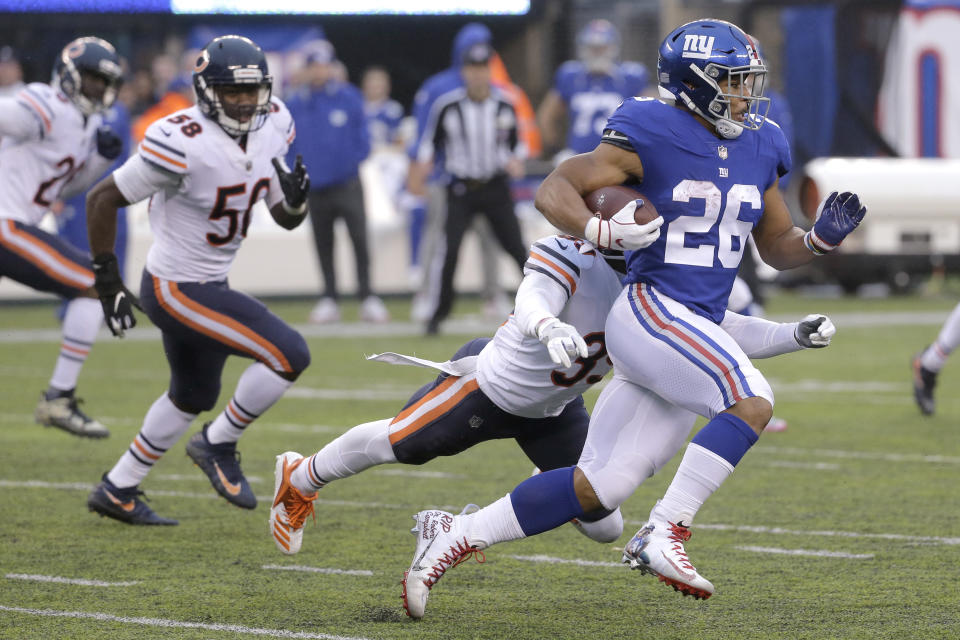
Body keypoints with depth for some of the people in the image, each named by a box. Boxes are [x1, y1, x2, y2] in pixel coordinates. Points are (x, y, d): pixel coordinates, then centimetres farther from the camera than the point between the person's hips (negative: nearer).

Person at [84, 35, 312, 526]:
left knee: (193, 398, 25)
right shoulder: (184, 143, -25)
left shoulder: (271, 129, -2)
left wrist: (295, 198, -16)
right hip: (178, 289, -9)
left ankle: (116, 491, 37)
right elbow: (102, 199, -16)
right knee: (290, 355, -14)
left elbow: (287, 219, 8)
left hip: (208, 286, 9)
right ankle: (218, 446, 5)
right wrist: (107, 279, -15)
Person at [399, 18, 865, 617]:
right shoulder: (652, 136, -8)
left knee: (598, 487, 4)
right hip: (648, 311, -7)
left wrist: (821, 237, 0)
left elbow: (778, 248, 21)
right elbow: (555, 189, -9)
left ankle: (456, 535, 13)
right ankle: (665, 534, -23)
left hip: (699, 329, 7)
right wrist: (598, 230, -28)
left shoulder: (758, 151, 12)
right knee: (752, 399, -27)